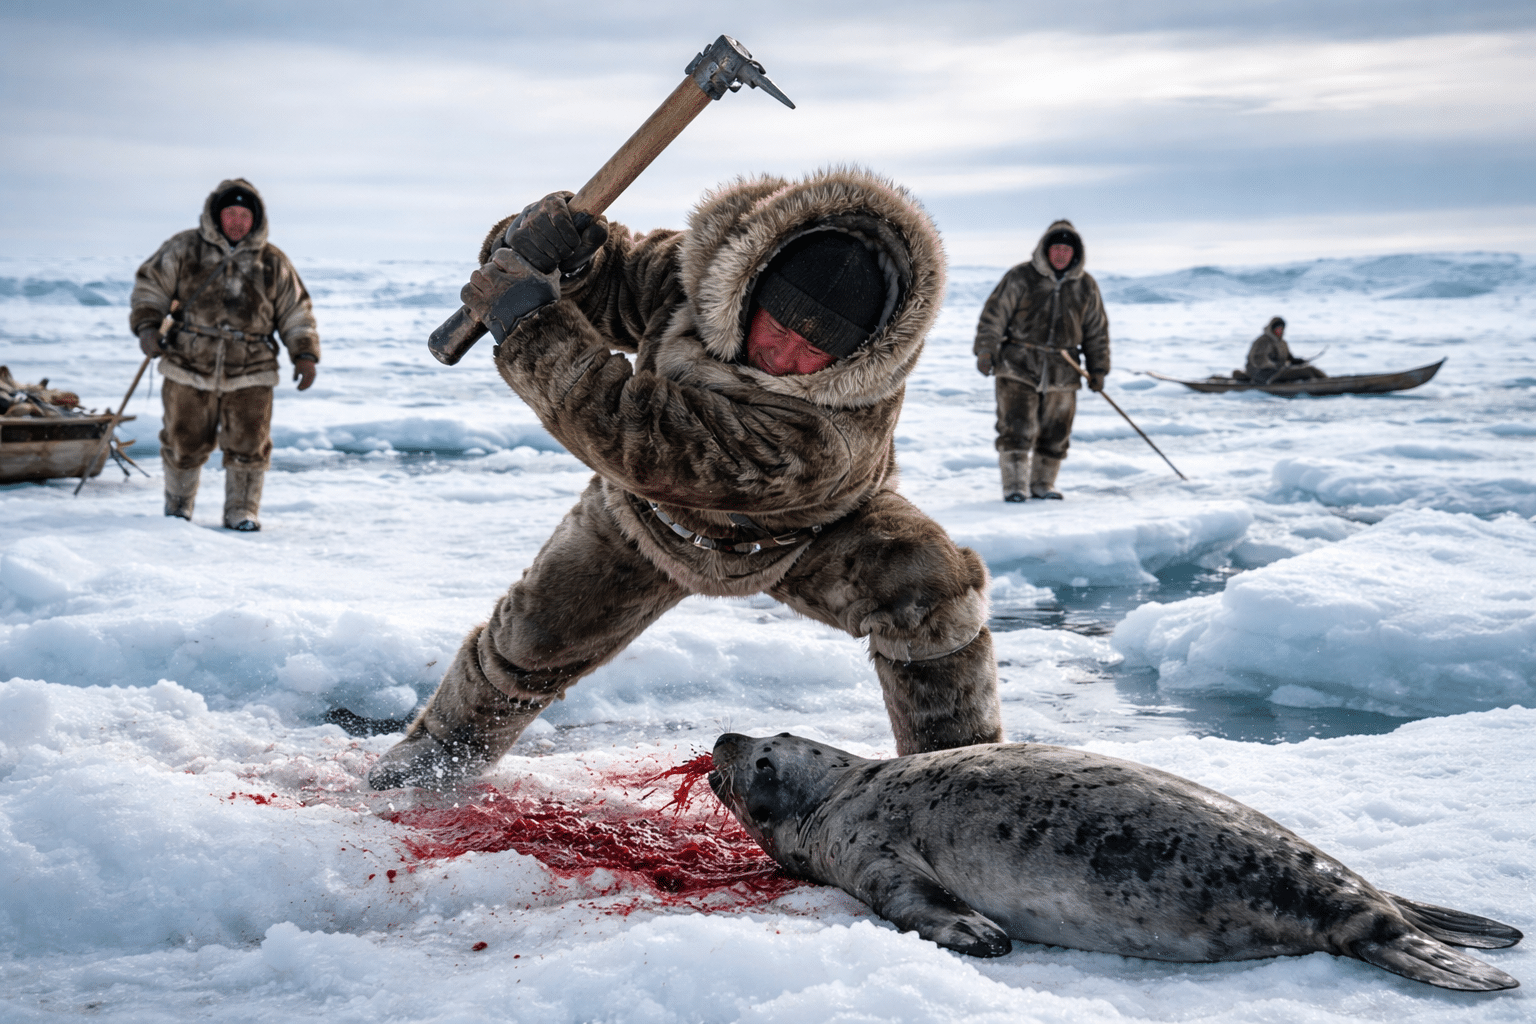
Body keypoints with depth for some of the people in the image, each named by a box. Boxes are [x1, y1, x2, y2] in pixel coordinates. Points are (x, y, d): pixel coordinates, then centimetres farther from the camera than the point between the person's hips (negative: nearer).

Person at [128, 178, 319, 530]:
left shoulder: (273, 262, 6)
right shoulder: (183, 249, 3)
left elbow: (296, 313, 10)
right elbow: (150, 286, 7)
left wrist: (305, 354, 0)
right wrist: (146, 326, -8)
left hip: (250, 374, 0)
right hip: (189, 369, 0)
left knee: (248, 446, -3)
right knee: (185, 443, 9)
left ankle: (241, 511, 13)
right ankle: (177, 505, 31)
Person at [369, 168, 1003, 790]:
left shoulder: (835, 427, -47)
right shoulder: (706, 269, -33)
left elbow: (637, 441, -49)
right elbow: (614, 287, -13)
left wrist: (527, 325, -45)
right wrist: (561, 263, -38)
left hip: (801, 533, -4)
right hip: (652, 515, 4)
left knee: (930, 596, -29)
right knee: (538, 633, 10)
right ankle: (447, 749, 41)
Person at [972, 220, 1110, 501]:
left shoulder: (1086, 286, 8)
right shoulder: (1020, 278, -4)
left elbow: (1097, 331, 16)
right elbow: (994, 314, -3)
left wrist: (1098, 368, 13)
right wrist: (985, 350, -10)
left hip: (1063, 372, 3)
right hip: (1019, 367, -3)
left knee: (1055, 435, 7)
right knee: (1017, 429, -10)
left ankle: (1043, 483, 21)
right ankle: (1015, 485, -6)